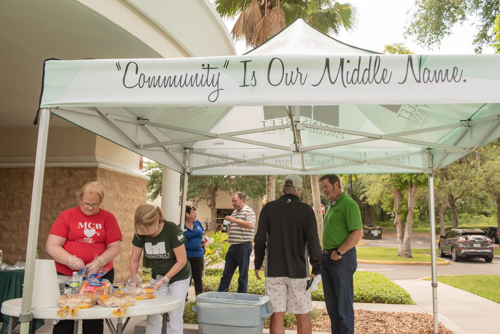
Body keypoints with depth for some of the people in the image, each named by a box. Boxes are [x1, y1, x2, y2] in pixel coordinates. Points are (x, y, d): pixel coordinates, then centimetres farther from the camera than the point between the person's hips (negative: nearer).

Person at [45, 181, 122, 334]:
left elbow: (115, 247, 2)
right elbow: (51, 246, -3)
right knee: (64, 320, 3)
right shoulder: (67, 216, 2)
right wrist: (70, 260, -18)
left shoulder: (108, 218, 4)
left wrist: (100, 261, -15)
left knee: (94, 321, 5)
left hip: (100, 275, 1)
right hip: (67, 275, 0)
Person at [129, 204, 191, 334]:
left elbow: (182, 261, -20)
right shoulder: (140, 233, -15)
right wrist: (134, 278, -18)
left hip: (178, 277, -4)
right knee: (152, 317, 1)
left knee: (174, 319, -1)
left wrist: (163, 280, -22)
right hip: (157, 277, 4)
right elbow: (134, 259, -2)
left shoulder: (172, 230, -27)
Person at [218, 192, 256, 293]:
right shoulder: (234, 212, 17)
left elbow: (250, 225, -25)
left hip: (243, 247, -8)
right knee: (226, 273, 13)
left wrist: (234, 220, -26)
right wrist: (226, 227, 4)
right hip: (232, 247, 8)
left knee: (243, 275, 2)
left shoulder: (249, 211, -8)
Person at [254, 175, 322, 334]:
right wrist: (316, 269, -4)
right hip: (299, 270, 0)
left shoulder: (269, 208, 0)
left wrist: (258, 264, 11)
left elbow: (260, 239, 1)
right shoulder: (306, 210, -2)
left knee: (277, 315, 4)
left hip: (274, 270, 1)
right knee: (302, 316, 10)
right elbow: (313, 241, -7)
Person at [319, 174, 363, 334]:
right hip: (327, 258, 9)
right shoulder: (330, 205, 15)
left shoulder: (348, 204, -12)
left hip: (342, 259, -9)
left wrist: (339, 252, -19)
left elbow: (358, 233, -20)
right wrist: (325, 252, 12)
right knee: (331, 302, 15)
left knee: (344, 302, 0)